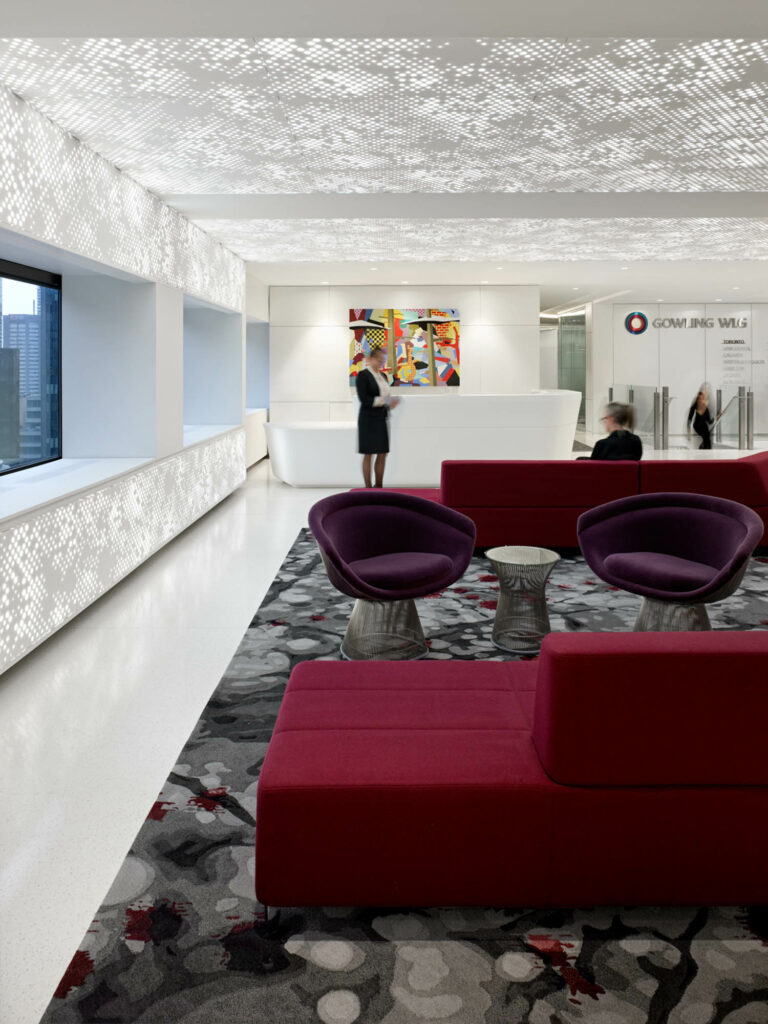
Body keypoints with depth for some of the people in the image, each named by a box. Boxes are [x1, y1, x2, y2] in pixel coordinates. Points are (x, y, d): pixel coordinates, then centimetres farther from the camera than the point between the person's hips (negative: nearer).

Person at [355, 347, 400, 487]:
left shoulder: (383, 376, 15)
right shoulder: (362, 375, -7)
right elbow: (364, 399, -16)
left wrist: (390, 403, -3)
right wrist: (383, 401, -23)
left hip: (382, 419, 7)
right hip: (368, 419, -7)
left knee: (382, 454, 7)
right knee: (368, 454, -2)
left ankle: (379, 485, 15)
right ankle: (368, 487, 3)